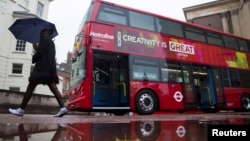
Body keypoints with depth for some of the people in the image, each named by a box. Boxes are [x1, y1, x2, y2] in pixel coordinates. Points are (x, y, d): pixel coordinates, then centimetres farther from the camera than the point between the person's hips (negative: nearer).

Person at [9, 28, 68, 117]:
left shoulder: (44, 39, 0)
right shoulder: (51, 42, 26)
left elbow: (40, 53, -11)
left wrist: (33, 58, 7)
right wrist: (37, 49, 23)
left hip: (42, 68, -8)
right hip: (50, 68, 8)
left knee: (30, 88, -2)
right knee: (54, 88, -3)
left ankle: (21, 110, 4)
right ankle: (63, 108, -14)